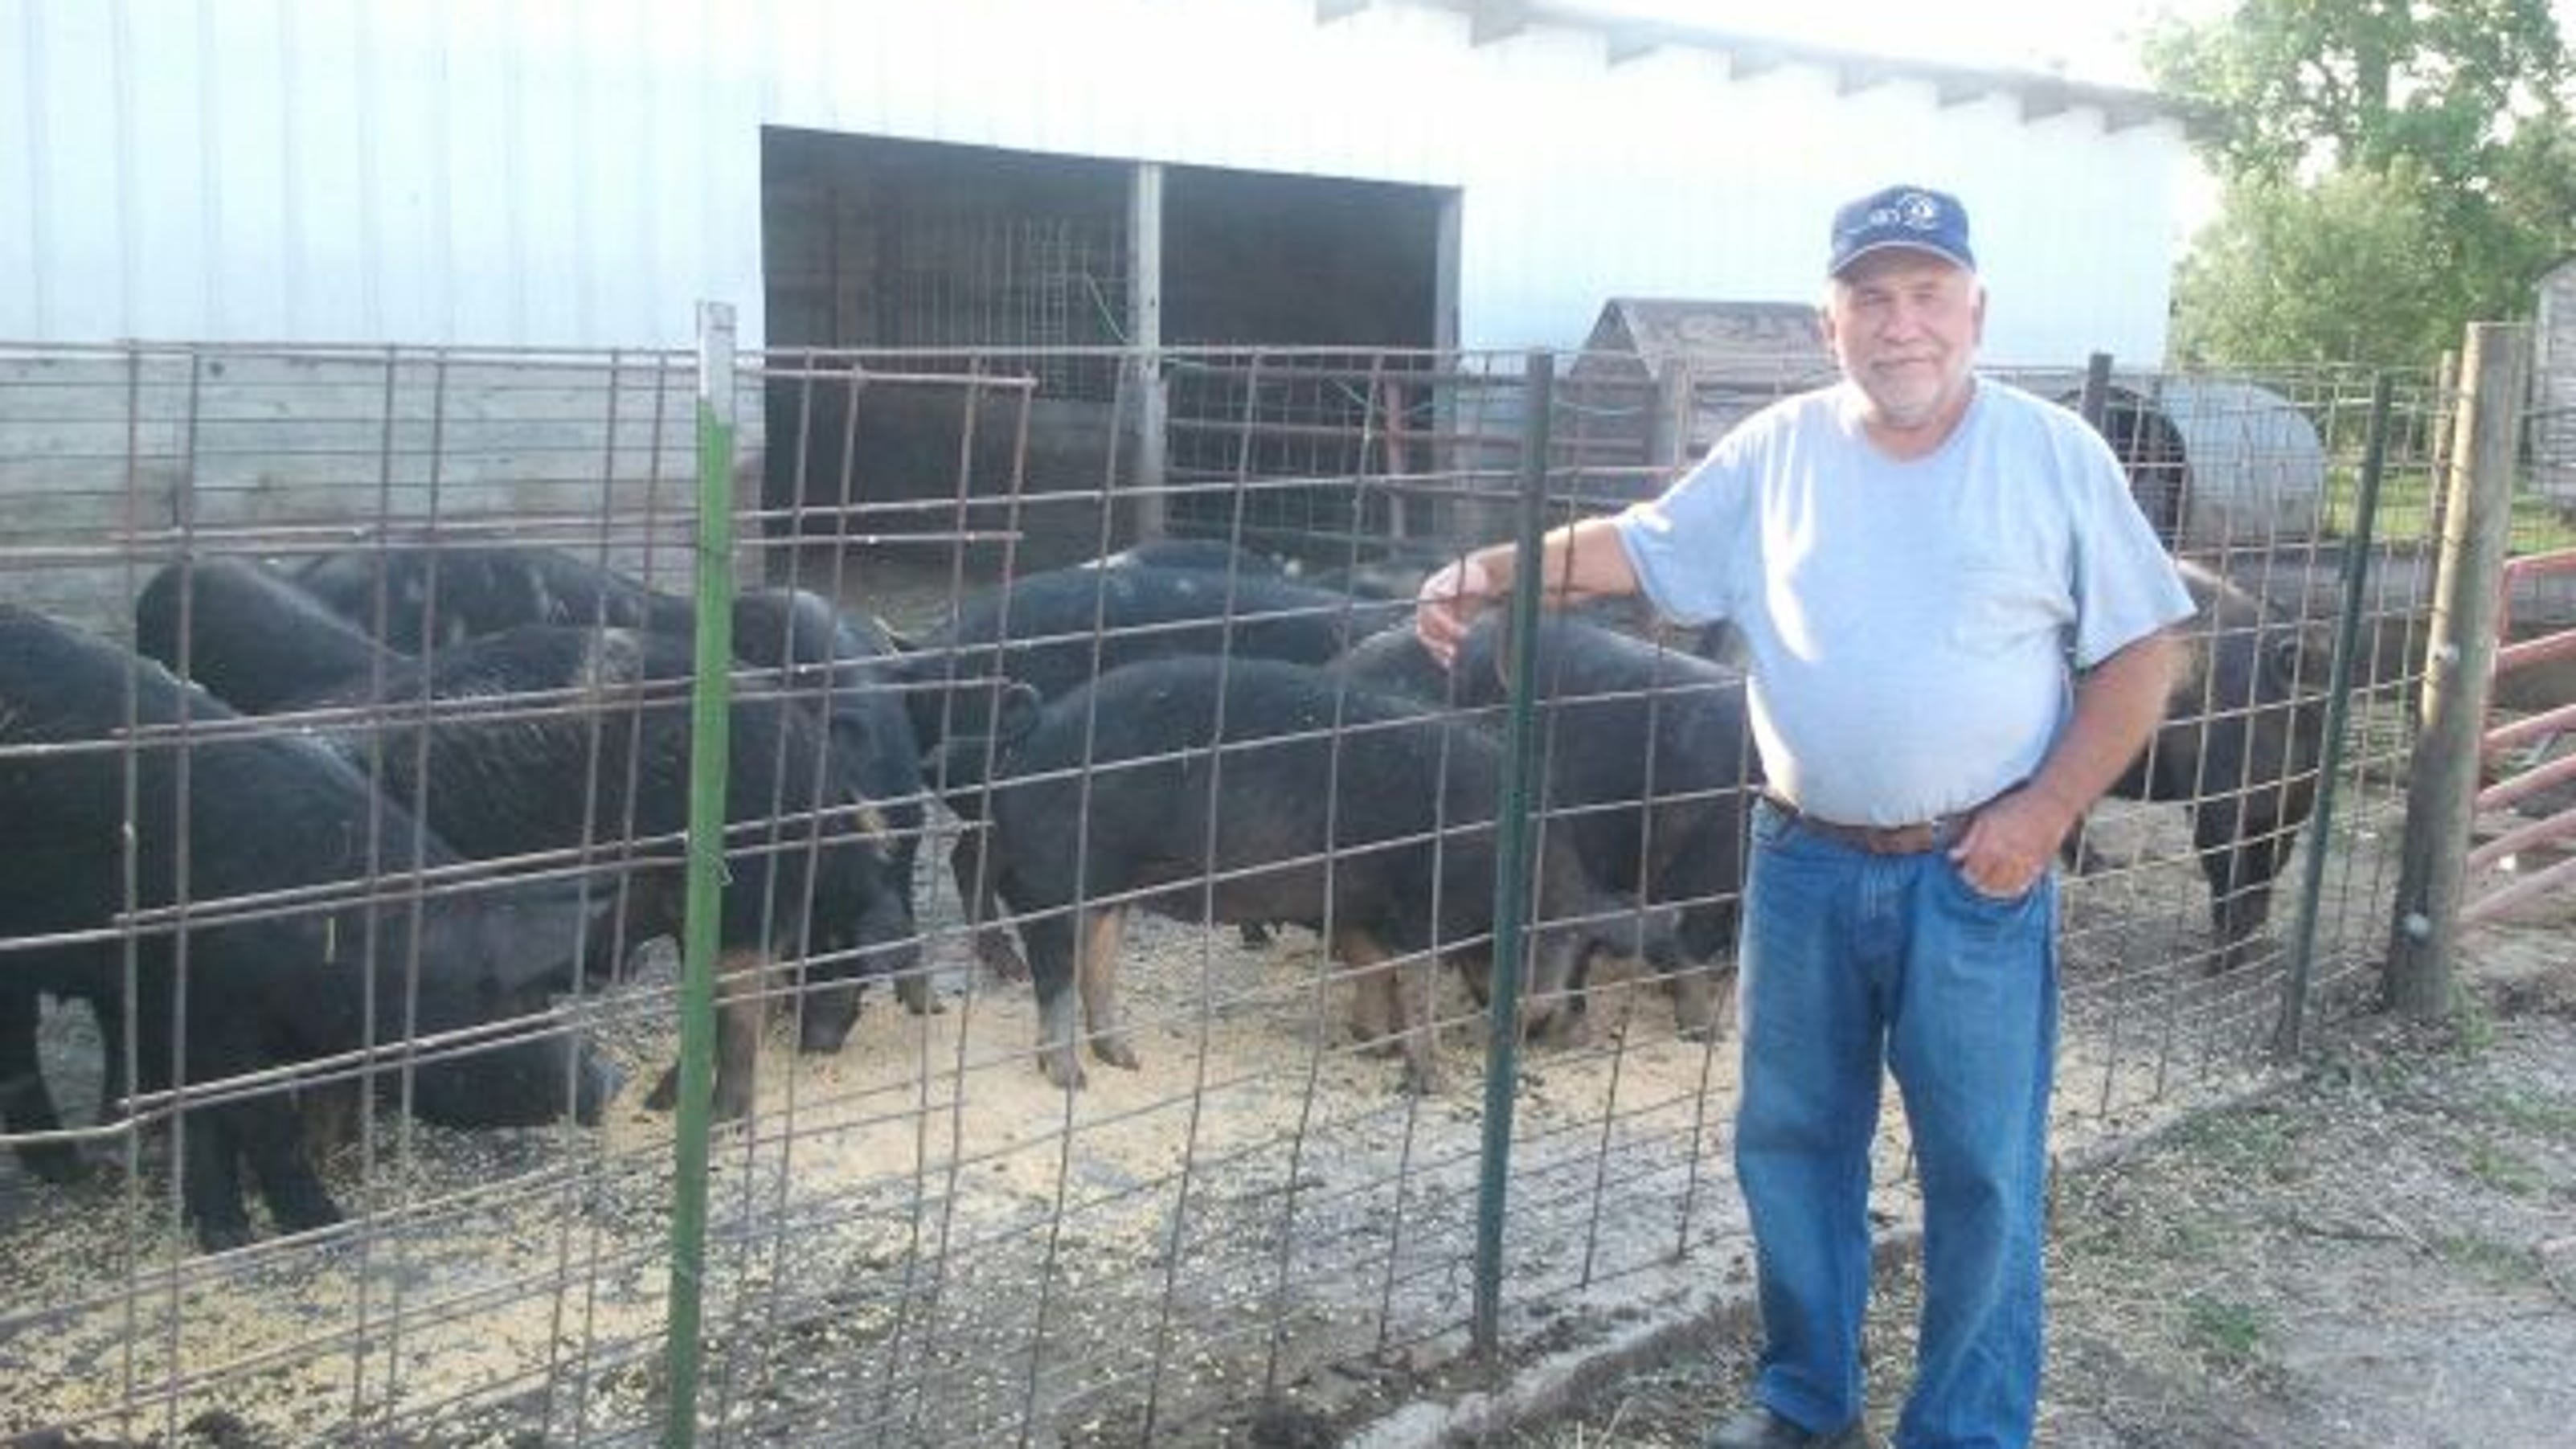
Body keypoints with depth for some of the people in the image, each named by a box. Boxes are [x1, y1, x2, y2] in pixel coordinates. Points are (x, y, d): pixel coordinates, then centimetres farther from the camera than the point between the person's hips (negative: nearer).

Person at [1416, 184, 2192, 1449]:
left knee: (1981, 1170, 7)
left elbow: (2139, 653, -2)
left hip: (1976, 877, -3)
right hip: (1805, 867, 3)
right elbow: (1642, 546, 6)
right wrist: (1498, 570, -11)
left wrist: (2045, 811, -12)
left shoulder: (2057, 456, -4)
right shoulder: (1776, 451, 2)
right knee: (1790, 1143, 15)